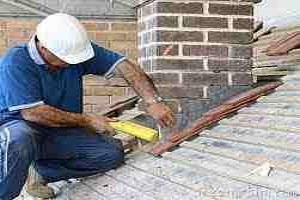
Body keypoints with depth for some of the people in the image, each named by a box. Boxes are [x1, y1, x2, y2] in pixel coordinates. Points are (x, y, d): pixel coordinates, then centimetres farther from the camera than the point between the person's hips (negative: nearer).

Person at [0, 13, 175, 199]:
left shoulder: (76, 48, -9)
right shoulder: (15, 63, -22)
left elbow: (125, 66, -12)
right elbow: (32, 113, -24)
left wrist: (153, 101, -26)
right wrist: (87, 121, -18)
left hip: (60, 132, 6)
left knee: (113, 154, -12)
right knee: (19, 141, -41)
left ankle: (40, 172, -5)